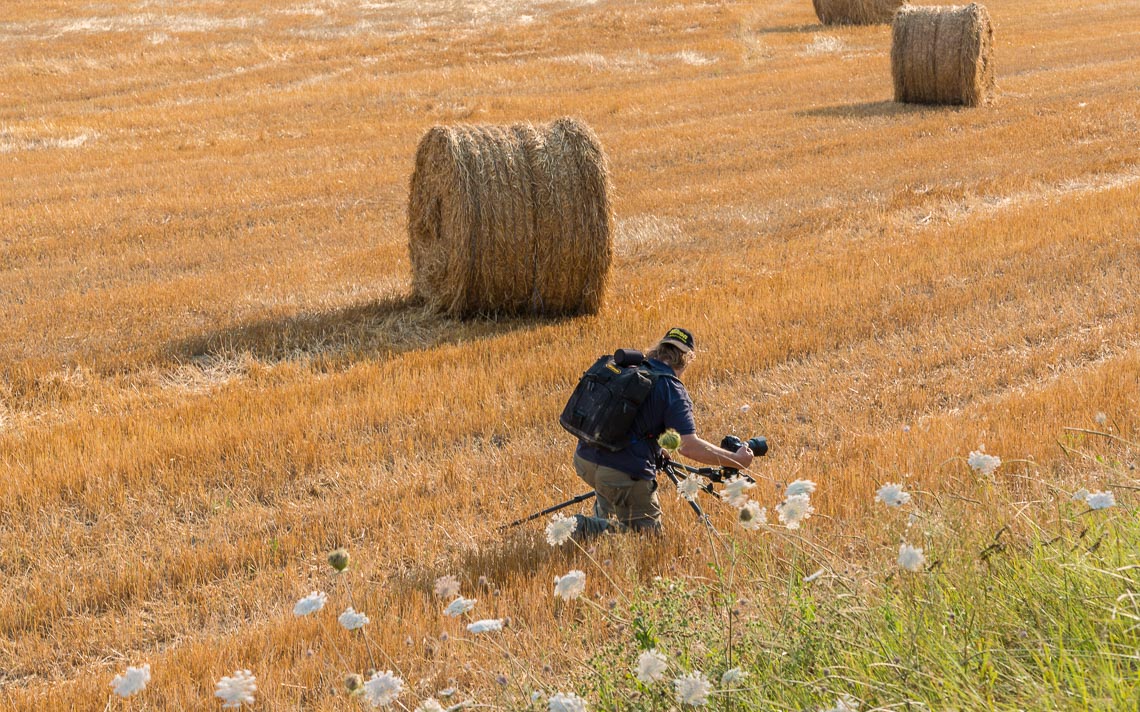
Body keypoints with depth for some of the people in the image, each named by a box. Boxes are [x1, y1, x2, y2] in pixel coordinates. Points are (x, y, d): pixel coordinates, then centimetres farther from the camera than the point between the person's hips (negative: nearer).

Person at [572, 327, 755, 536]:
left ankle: (602, 520, 23)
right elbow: (689, 447, -19)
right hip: (623, 473, -8)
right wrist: (736, 461, -8)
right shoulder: (673, 390, -9)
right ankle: (590, 528, -14)